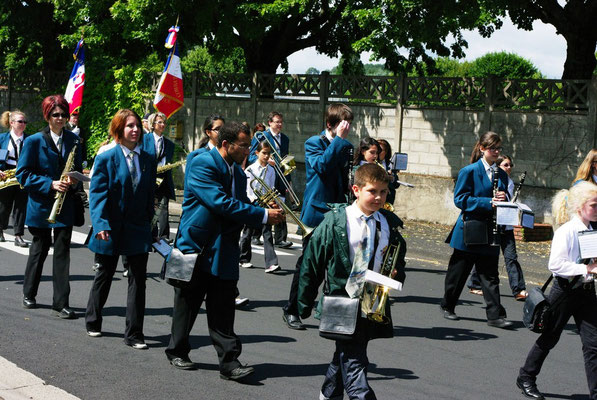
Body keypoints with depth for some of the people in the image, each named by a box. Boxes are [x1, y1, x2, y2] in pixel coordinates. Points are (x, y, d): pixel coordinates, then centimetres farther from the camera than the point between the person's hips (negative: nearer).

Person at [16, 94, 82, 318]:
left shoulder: (73, 140, 5)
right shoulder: (34, 141, -6)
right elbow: (23, 174, -8)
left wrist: (74, 180, -8)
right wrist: (50, 184, -20)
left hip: (65, 205, 2)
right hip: (41, 205, -2)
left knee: (62, 252, -3)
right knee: (39, 249, 12)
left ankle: (61, 304, -1)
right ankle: (29, 293, 32)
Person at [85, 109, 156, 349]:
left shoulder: (147, 160, 4)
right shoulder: (106, 158, -8)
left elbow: (150, 194, 11)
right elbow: (97, 194, -13)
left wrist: (149, 221, 6)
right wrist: (100, 224, -23)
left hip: (139, 229, 3)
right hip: (112, 228, -3)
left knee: (138, 280, -2)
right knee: (104, 276, 15)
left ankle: (134, 334, 4)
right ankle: (92, 322, 35)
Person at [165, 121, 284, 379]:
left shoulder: (238, 172, 12)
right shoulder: (202, 164, -14)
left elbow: (241, 207, 15)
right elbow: (221, 203, -24)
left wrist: (267, 215, -6)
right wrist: (263, 215, -23)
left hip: (223, 251, 6)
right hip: (196, 247, -6)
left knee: (223, 311, 1)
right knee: (187, 305, 10)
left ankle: (230, 363, 1)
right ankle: (177, 352, 27)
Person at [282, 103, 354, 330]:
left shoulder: (346, 147, 12)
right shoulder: (314, 143, -5)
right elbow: (322, 166, -25)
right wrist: (339, 139, -21)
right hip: (317, 212, -5)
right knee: (307, 262, 2)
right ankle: (291, 310, 14)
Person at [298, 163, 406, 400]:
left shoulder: (389, 224, 5)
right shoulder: (335, 222, -8)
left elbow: (399, 258, 20)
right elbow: (311, 263, -3)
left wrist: (397, 273, -4)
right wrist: (305, 304, -1)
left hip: (374, 307, 5)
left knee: (345, 357, 18)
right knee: (354, 365, -10)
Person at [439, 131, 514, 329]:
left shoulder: (501, 175, 11)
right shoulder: (469, 171, -7)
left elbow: (504, 200, 18)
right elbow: (460, 199, -14)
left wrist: (502, 199, -7)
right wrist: (488, 202, -22)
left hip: (490, 231, 4)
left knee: (490, 275, 1)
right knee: (458, 271, 9)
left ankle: (495, 315, -1)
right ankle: (447, 306, 26)